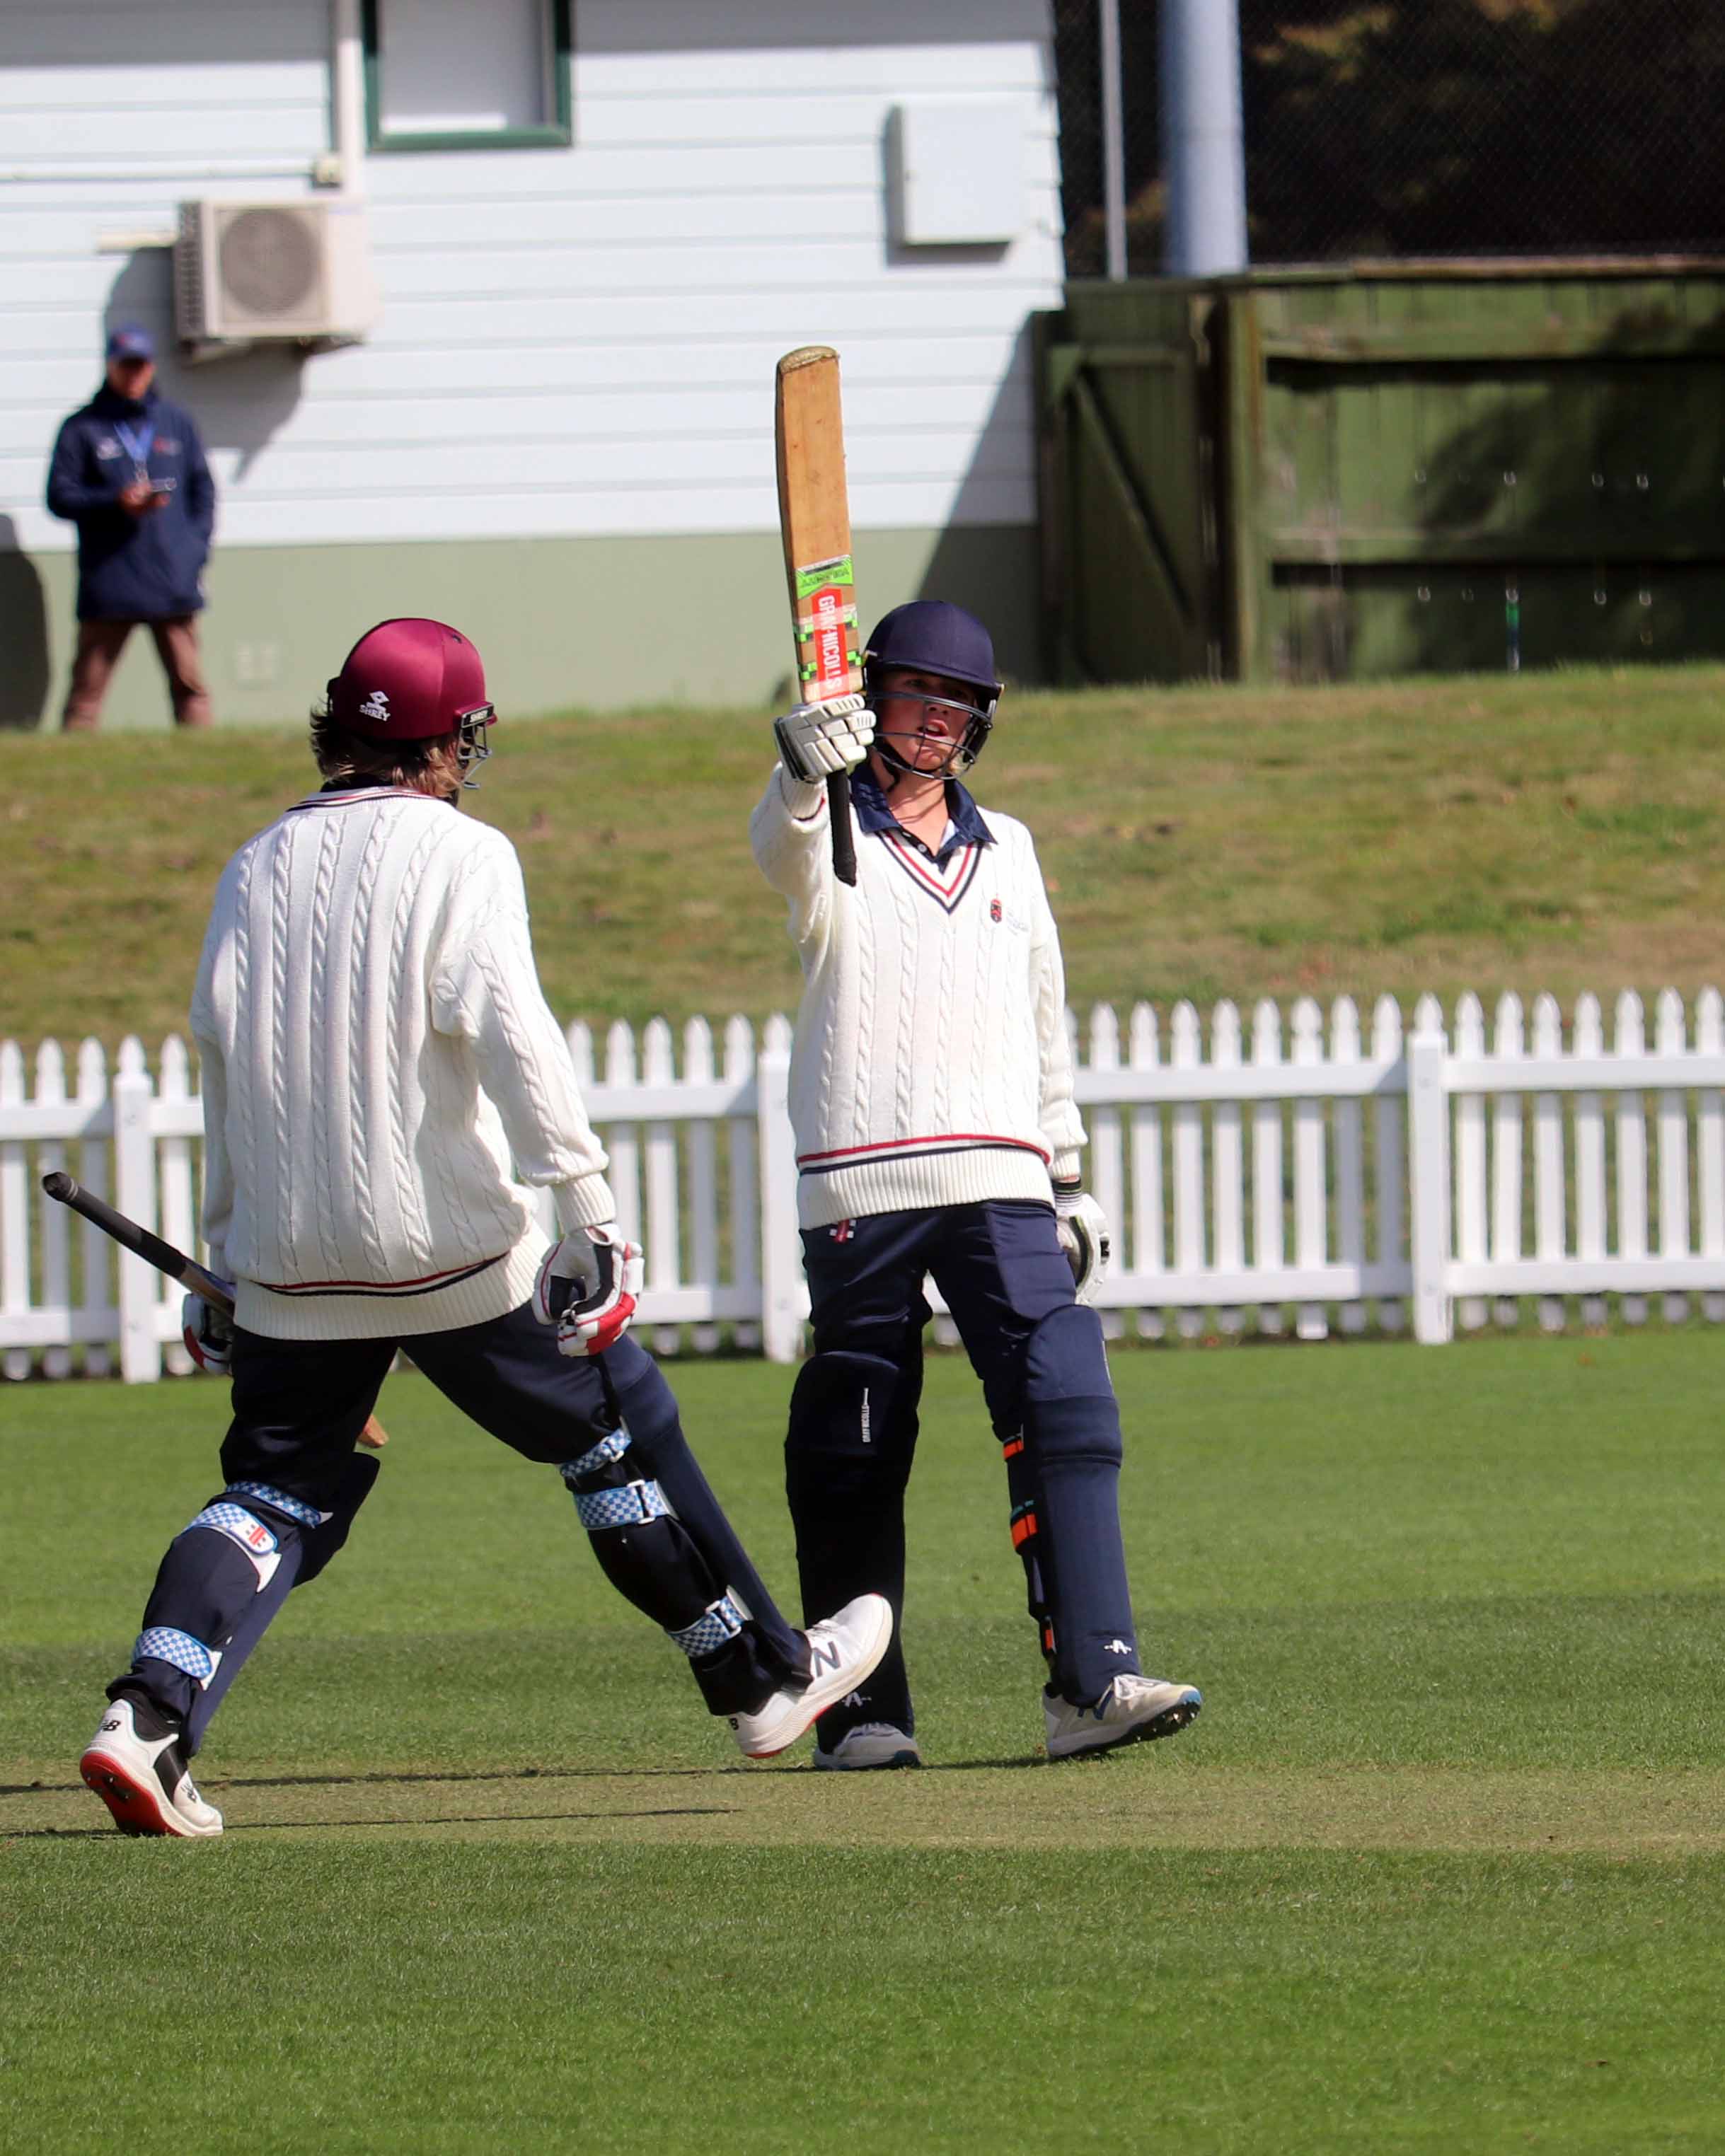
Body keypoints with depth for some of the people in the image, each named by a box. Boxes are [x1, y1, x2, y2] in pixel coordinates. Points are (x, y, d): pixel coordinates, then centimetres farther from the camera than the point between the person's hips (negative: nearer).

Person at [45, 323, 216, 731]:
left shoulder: (178, 423, 16)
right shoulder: (82, 429, 7)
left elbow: (203, 491, 16)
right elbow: (60, 497, 2)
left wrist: (197, 547, 1)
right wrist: (116, 502, -13)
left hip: (174, 585, 2)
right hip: (107, 586, -2)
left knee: (189, 682, 0)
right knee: (87, 686, -5)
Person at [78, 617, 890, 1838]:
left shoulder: (257, 870, 10)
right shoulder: (457, 855, -6)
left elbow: (225, 1072, 14)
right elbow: (510, 1033, -19)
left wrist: (229, 1261, 21)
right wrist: (590, 1211, -22)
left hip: (289, 1262, 5)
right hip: (444, 1239, -4)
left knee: (277, 1492, 10)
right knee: (618, 1425, 12)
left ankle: (150, 1720, -11)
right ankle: (764, 1681, 21)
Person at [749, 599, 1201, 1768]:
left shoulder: (1007, 850, 20)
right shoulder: (831, 841, 5)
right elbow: (782, 844, -21)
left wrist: (1069, 1176, 21)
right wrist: (805, 766, -44)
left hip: (1001, 1189, 3)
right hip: (862, 1194, -3)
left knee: (1068, 1410, -12)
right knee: (853, 1454, -1)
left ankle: (1093, 1681, -17)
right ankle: (860, 1710, 8)